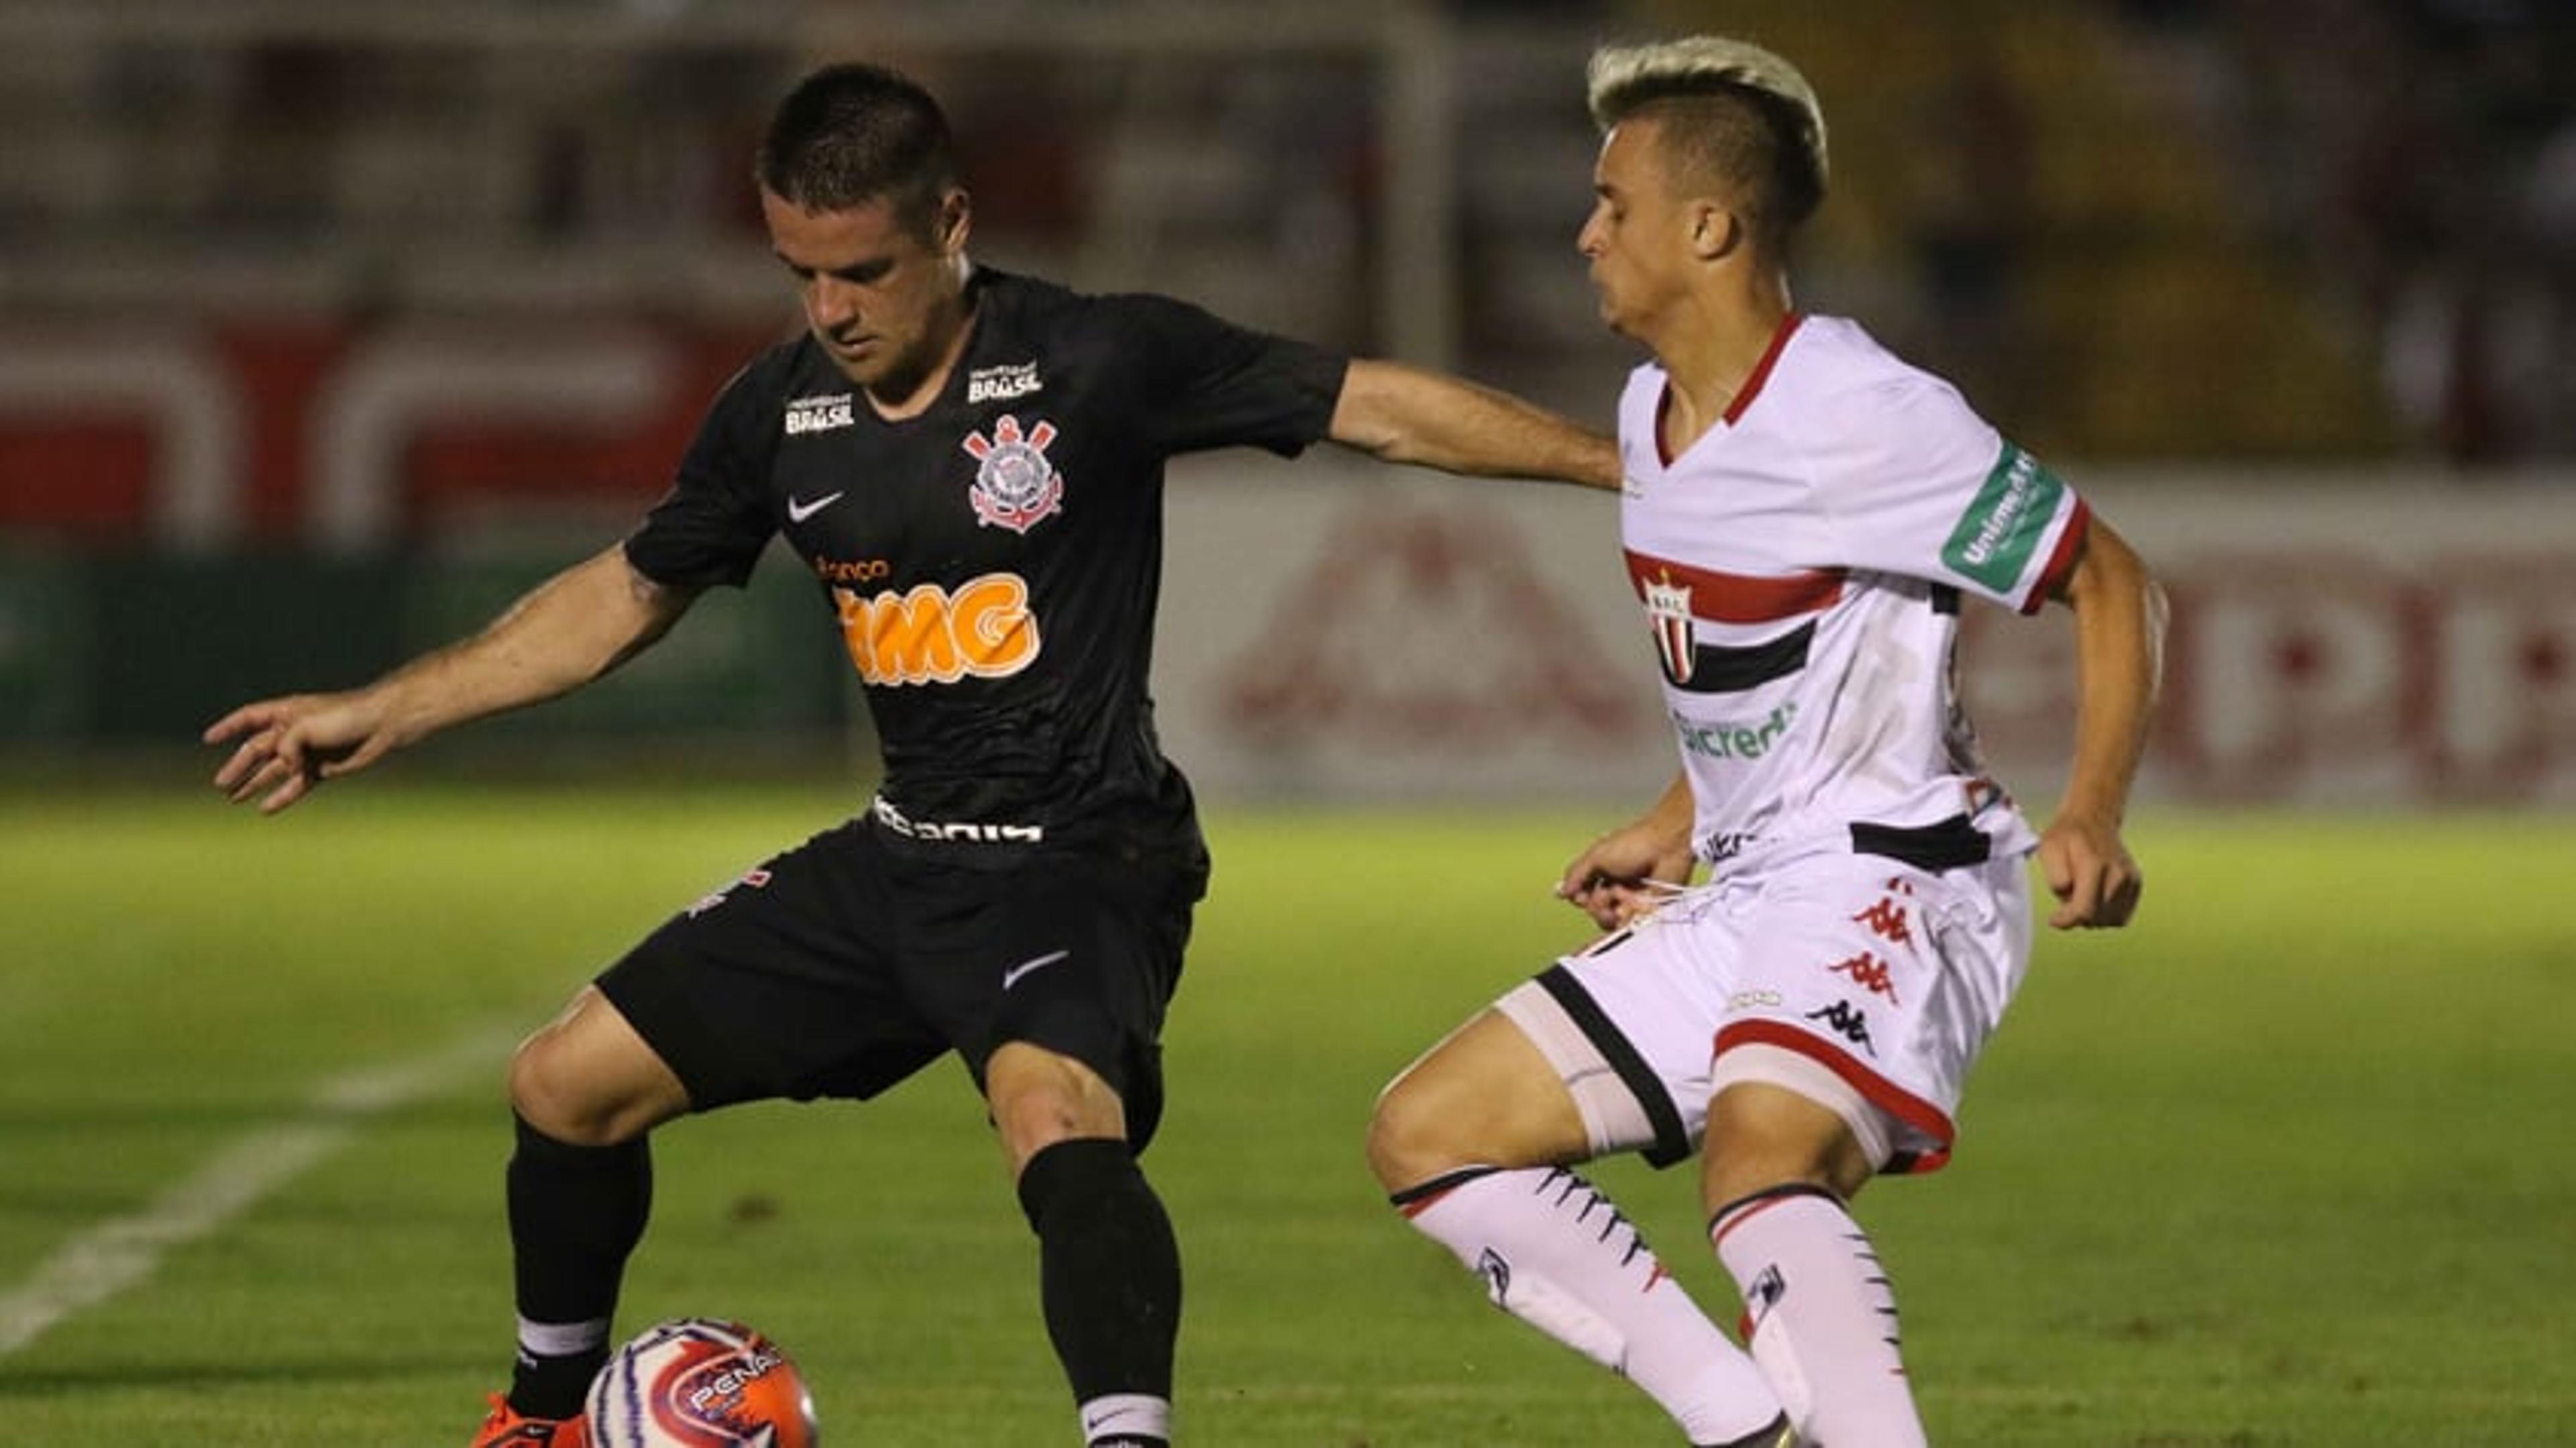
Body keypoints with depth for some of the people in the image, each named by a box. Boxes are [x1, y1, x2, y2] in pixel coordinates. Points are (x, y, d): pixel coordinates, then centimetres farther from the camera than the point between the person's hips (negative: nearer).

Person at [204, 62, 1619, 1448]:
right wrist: (376, 715, 15)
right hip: (900, 858, 7)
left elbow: (1378, 405, -13)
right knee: (567, 1083, 8)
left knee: (1057, 1120, -38)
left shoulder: (1098, 361, -15)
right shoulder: (780, 412, 1)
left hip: (1081, 863, -7)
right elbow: (619, 598, 16)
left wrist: (1636, 463, -18)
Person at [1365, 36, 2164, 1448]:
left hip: (1883, 881, -10)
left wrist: (2090, 818, -23)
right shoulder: (1651, 414, 10)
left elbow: (2112, 587, -12)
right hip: (1741, 898, 10)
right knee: (1426, 1137, 6)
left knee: (1759, 1167, -37)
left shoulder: (1860, 417, -17)